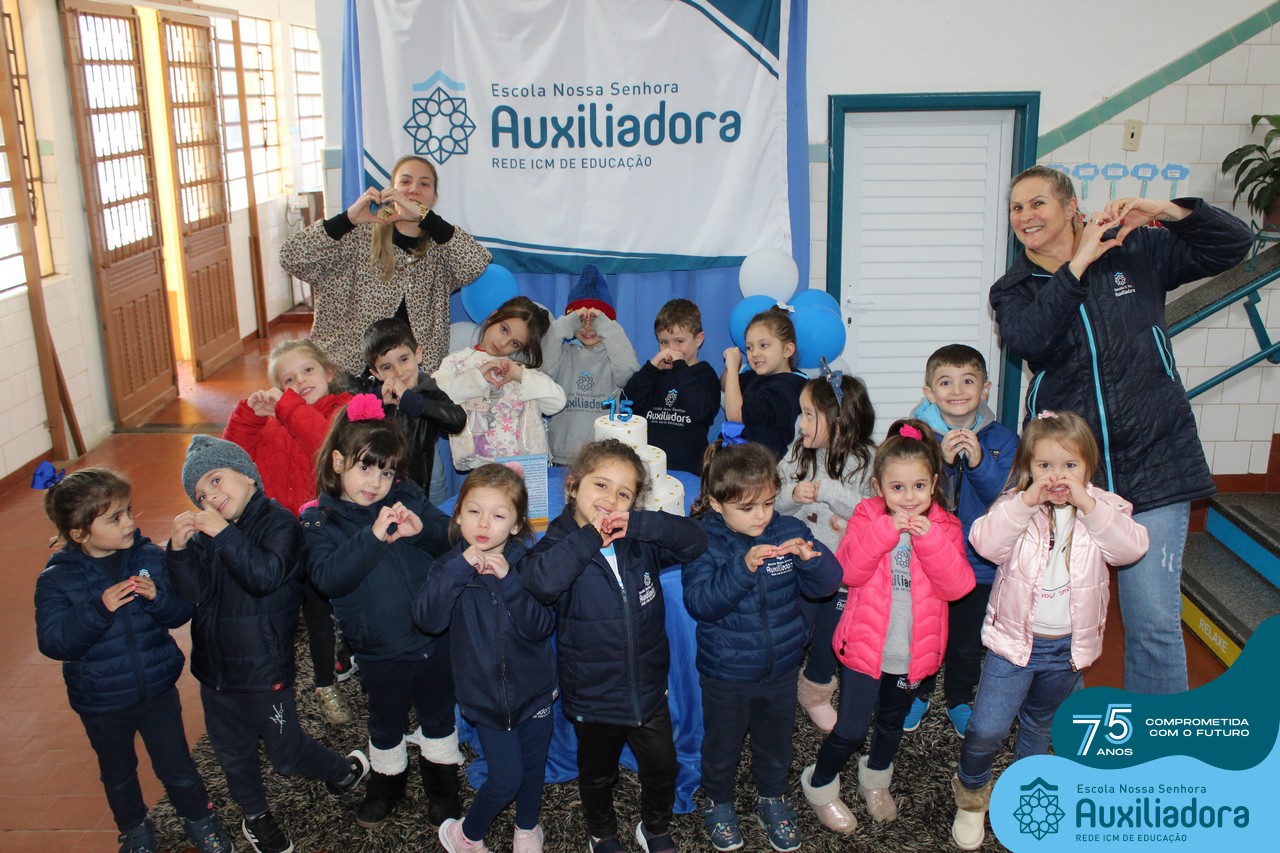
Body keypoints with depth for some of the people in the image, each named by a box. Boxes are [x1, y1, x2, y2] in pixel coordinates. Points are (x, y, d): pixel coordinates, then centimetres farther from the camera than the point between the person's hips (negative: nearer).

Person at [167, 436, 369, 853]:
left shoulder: (279, 522, -16)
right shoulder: (204, 531, -1)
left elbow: (266, 575, -31)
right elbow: (195, 593, -8)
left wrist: (224, 534, -35)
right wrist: (179, 549, -23)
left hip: (265, 668, -6)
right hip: (215, 667, 6)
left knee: (286, 752, 7)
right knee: (233, 752, 21)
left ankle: (347, 769, 35)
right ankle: (255, 815, 47)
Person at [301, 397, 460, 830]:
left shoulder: (407, 498, -4)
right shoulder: (319, 521, -8)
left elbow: (454, 539, -6)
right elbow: (328, 578, -23)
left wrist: (422, 528, -25)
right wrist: (373, 537, -33)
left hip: (434, 636, 2)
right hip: (381, 651, -1)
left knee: (438, 715, 21)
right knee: (386, 723, 22)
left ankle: (441, 783, 45)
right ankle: (387, 782, 49)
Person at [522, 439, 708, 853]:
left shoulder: (641, 542, -7)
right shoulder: (561, 544, -17)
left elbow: (694, 539, -18)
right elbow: (538, 581, -38)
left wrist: (637, 524, -29)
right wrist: (589, 537, -33)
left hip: (649, 690, 3)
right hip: (593, 698, -2)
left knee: (662, 769, 21)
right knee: (598, 776, 22)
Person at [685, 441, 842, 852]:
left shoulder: (790, 531, -10)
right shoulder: (704, 541, -18)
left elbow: (827, 583, -12)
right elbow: (700, 602, -29)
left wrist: (811, 559, -34)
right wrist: (743, 567, -41)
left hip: (781, 668, 3)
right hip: (725, 673, -2)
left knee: (775, 741, 24)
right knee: (722, 743, 20)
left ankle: (772, 797, 50)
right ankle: (718, 802, 46)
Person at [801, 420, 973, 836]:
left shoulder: (943, 527, -6)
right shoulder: (868, 517, -10)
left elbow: (956, 585, -18)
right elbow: (849, 570, -24)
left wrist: (929, 540, -30)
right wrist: (886, 530, -33)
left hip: (913, 651, 3)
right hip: (865, 645, -3)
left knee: (892, 722, 24)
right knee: (851, 729, -3)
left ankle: (876, 778, 51)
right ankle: (820, 784, 24)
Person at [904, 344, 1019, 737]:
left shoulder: (1001, 439, -8)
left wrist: (978, 462, -31)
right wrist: (941, 459, -32)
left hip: (978, 561, 1)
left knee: (967, 641, 19)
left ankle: (960, 700, 42)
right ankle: (918, 694, 42)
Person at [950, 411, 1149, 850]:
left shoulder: (1103, 509, -7)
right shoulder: (1016, 507, -12)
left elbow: (1131, 547, -23)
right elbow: (985, 542, -28)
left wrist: (1088, 506, -30)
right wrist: (1027, 501, -34)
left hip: (1068, 648, 2)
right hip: (1014, 640, -2)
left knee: (1039, 725, 24)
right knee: (987, 729, -7)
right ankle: (971, 790, 22)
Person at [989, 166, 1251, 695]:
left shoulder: (1137, 253, 7)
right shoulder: (1014, 290, 6)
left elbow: (1233, 244, 5)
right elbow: (1026, 339, -15)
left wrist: (1165, 211, -9)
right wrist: (1079, 263, -14)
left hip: (1152, 465, -1)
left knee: (1154, 623, -2)